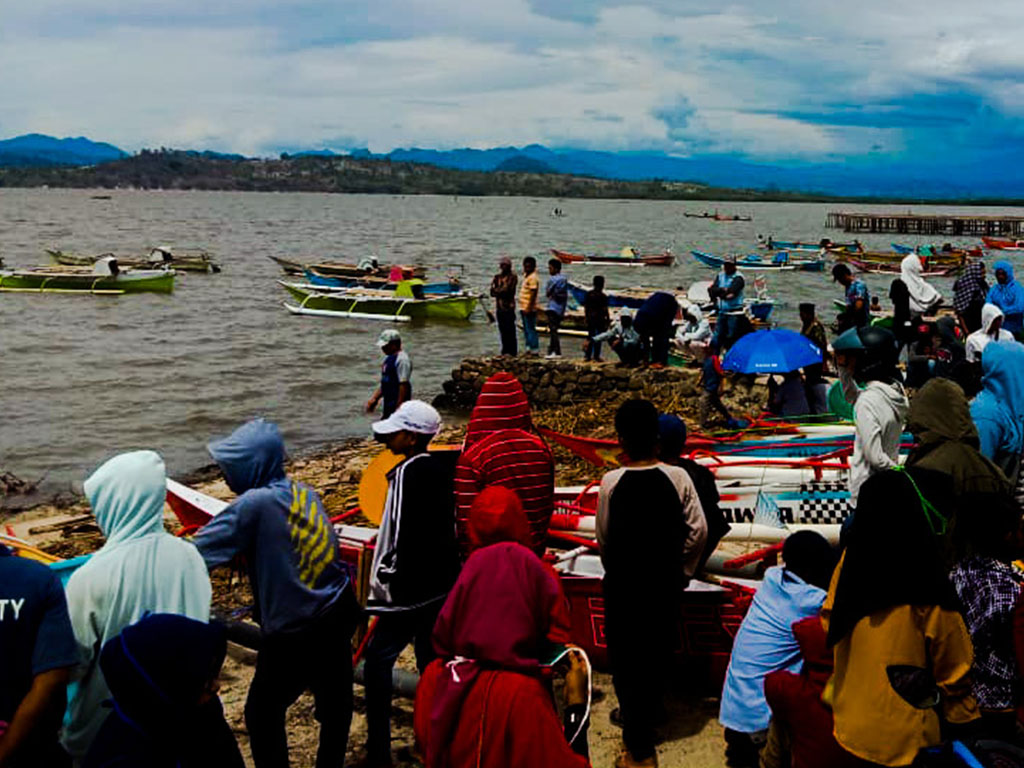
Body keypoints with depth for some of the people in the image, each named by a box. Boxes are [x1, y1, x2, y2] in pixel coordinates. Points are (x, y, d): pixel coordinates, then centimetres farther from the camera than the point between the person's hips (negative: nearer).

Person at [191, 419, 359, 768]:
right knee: (334, 701, 23)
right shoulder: (302, 490, 2)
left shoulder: (255, 504, -19)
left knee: (262, 714, 9)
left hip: (294, 634, -8)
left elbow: (201, 552, -19)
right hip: (339, 614, 8)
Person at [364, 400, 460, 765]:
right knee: (430, 657, 17)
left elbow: (403, 533, -21)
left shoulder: (408, 473, -17)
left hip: (411, 589, -9)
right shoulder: (437, 469, 8)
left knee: (378, 658, -2)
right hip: (440, 583, 9)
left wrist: (384, 579, -12)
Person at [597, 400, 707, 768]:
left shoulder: (611, 483, -16)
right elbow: (698, 531, -9)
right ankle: (646, 718, 44)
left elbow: (604, 540, -7)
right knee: (657, 654, 22)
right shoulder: (678, 478, -13)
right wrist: (682, 571, 6)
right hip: (665, 583, 3)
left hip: (622, 585, -2)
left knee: (626, 660, 8)